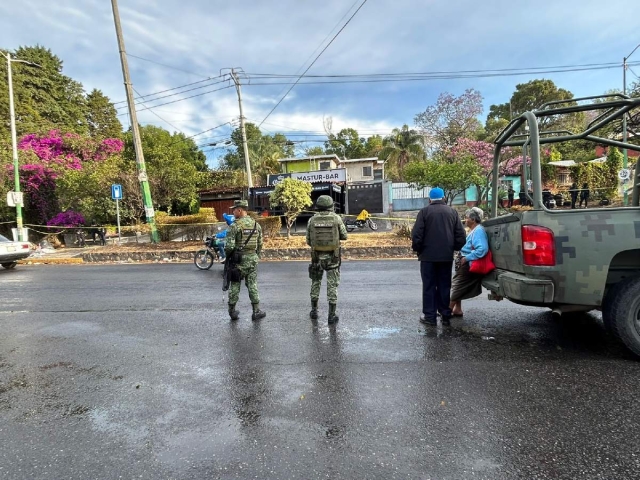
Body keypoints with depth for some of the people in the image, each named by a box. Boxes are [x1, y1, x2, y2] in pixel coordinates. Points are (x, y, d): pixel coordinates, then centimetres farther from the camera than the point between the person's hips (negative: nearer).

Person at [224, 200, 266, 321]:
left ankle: (232, 311, 17)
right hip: (252, 259, 4)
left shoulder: (235, 226, -13)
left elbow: (229, 246, -15)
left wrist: (227, 256, 3)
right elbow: (260, 244, 8)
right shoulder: (256, 225, 4)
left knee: (235, 285, 8)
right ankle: (256, 311, 9)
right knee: (252, 285, 9)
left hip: (238, 260, -4)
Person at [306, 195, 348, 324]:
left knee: (316, 282, 19)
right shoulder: (336, 218, -7)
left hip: (317, 256, 2)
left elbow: (308, 241, 3)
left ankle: (314, 311, 25)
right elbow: (344, 236, 2)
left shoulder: (312, 220, -2)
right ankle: (332, 315, 6)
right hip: (332, 257, -2)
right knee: (332, 285, 5)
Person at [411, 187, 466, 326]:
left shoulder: (424, 211, -4)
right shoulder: (452, 212, 8)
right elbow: (461, 235, 6)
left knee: (429, 286, 3)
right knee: (445, 286, 12)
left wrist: (417, 249, 4)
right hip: (446, 256, 3)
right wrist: (454, 248, 18)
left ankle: (430, 316, 4)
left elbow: (416, 234, -9)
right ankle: (446, 315, 15)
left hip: (428, 255, -3)